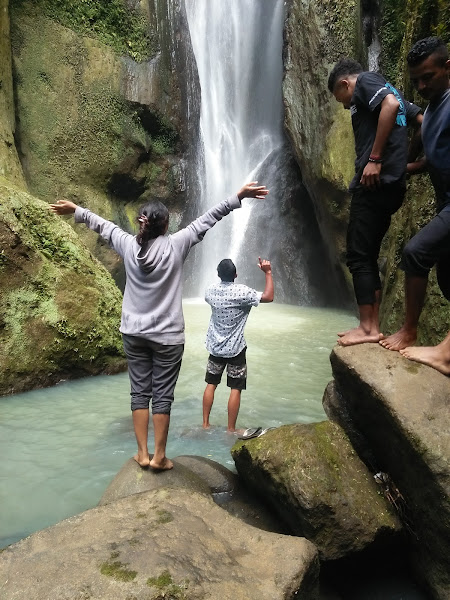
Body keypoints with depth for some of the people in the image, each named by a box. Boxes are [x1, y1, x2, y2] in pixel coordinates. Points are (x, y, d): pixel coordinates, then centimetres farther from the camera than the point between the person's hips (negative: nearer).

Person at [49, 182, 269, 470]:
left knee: (140, 391, 11)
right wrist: (238, 197, -3)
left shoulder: (129, 245, -2)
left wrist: (76, 210, 30)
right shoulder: (176, 245, -11)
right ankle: (159, 456, 15)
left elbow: (102, 225, 14)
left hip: (134, 333, 4)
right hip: (168, 335, -3)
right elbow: (208, 219, -7)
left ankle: (143, 453, 18)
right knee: (162, 395, 5)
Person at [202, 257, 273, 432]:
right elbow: (268, 297, -16)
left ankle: (205, 424, 21)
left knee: (211, 384, 14)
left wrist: (223, 274, 32)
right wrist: (268, 273, -8)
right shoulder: (241, 291, -18)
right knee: (236, 389, 4)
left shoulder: (211, 290, -1)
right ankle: (231, 429, 10)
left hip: (215, 346, 5)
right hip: (235, 348, -5)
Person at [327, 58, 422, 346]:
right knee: (368, 257, 11)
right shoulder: (386, 90, 28)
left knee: (358, 256, -6)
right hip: (392, 184, 9)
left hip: (374, 182, -9)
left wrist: (375, 158, -19)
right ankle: (372, 325, 13)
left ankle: (368, 328, -3)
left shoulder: (365, 81, 3)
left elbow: (390, 104, -19)